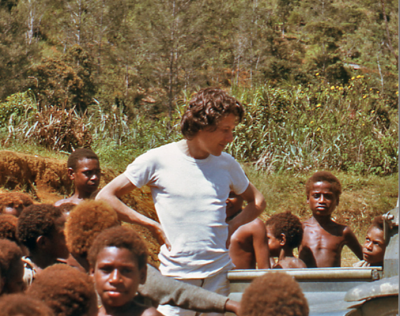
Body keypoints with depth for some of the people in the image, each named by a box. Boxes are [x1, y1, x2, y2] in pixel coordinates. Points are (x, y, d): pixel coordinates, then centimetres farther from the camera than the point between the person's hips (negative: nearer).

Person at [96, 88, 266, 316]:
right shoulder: (159, 160, -3)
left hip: (220, 273, 3)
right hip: (176, 273, -3)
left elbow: (257, 201, 25)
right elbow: (105, 197, -1)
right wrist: (153, 226, -5)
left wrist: (232, 228, 6)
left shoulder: (227, 164, 9)